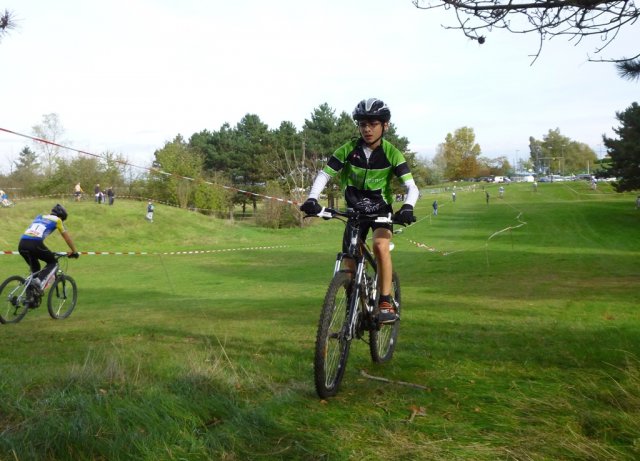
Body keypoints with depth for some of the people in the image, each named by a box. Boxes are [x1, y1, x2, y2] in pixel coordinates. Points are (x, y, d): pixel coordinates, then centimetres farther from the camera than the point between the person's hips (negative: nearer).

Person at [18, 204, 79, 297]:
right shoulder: (57, 220, 17)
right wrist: (74, 252, 34)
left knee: (34, 268, 26)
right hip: (34, 244, -6)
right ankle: (39, 281, -7)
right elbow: (67, 237, 22)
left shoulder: (39, 217, 32)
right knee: (52, 262, 17)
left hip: (22, 244, 6)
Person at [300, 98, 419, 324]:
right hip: (355, 211, 3)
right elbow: (324, 175, -14)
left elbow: (412, 187, -21)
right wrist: (312, 199, -33)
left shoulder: (392, 153, -15)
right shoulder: (348, 150, -12)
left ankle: (386, 303, -22)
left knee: (380, 246, -32)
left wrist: (407, 207, -43)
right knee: (350, 265, 1)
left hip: (381, 210, -2)